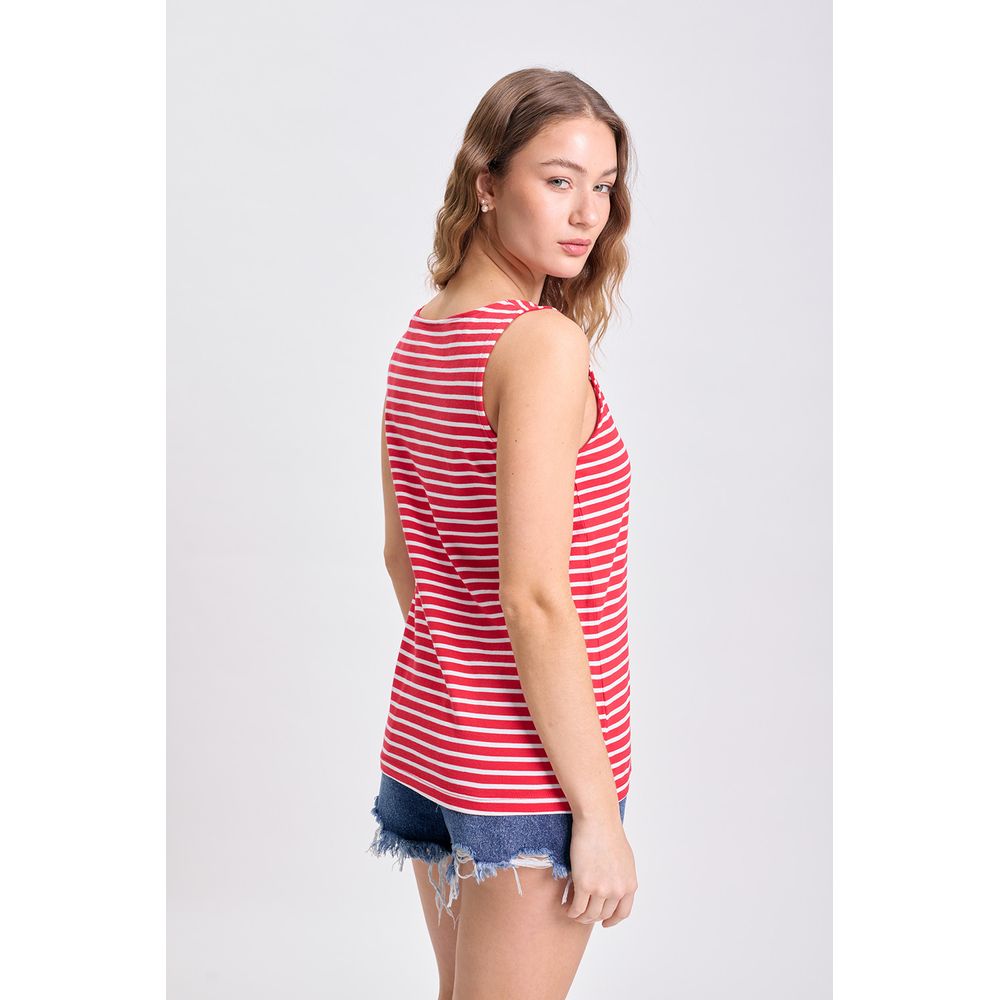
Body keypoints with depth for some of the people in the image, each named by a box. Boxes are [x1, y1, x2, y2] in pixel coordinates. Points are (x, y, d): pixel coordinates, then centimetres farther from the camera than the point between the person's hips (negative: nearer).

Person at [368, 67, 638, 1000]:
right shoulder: (545, 343, -19)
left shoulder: (419, 341, 6)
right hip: (525, 767, -8)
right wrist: (598, 810, -18)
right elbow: (533, 596, -23)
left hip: (423, 737, 8)